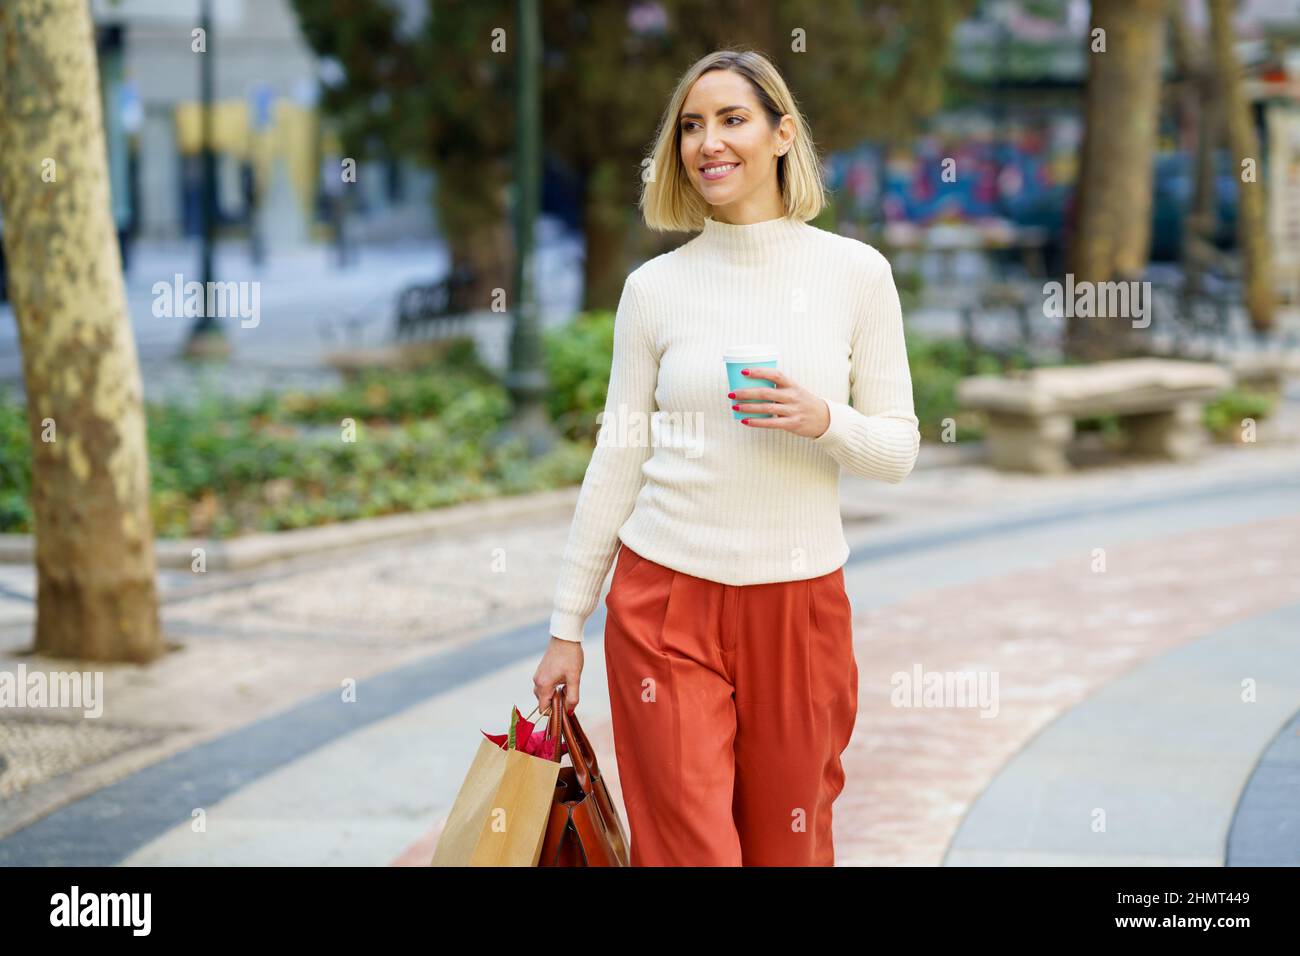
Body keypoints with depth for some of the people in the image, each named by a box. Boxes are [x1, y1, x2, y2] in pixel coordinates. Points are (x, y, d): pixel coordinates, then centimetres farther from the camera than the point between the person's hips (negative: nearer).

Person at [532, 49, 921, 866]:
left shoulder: (855, 273, 1)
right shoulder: (655, 286, 2)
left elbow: (898, 451, 3)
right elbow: (617, 462, 6)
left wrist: (824, 421, -18)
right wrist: (567, 627, 6)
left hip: (800, 604, 0)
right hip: (666, 601, 0)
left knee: (788, 848, 9)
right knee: (687, 849, -4)